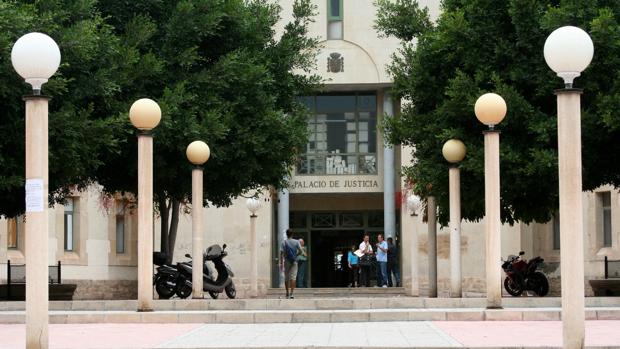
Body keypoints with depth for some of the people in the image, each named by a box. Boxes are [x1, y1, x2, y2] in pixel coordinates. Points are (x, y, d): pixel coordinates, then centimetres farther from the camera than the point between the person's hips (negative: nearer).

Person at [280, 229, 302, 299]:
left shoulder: (284, 242, -3)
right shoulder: (296, 242, 1)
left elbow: (281, 253, -8)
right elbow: (300, 251, 0)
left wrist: (281, 262, -7)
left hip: (286, 261, 0)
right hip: (294, 261, 0)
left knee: (286, 278, 11)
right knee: (293, 277, -4)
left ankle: (287, 293, 15)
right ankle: (291, 293, -15)